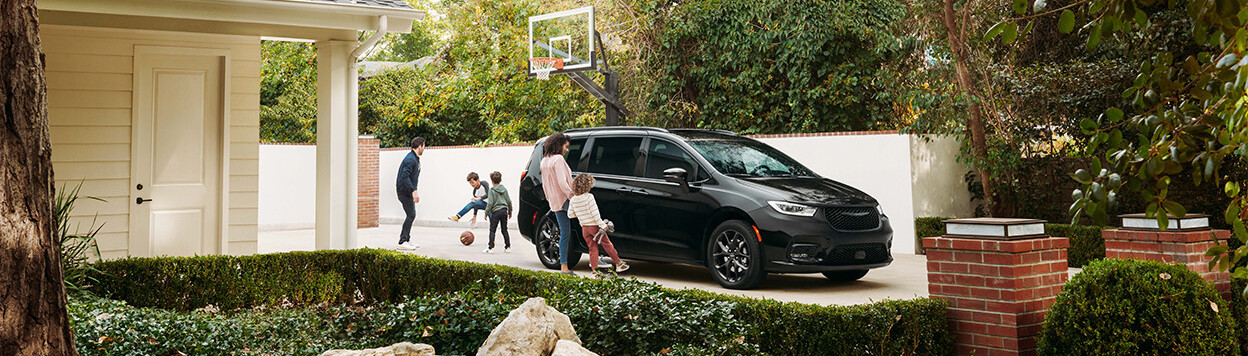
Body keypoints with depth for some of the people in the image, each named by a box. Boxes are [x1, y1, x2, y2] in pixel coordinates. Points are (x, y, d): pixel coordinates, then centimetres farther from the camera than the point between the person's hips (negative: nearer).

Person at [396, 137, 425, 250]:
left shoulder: (415, 159, 15)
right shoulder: (410, 159, -18)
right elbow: (405, 177, -27)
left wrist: (414, 191, 21)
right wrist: (413, 191, -31)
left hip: (409, 191, 10)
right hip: (405, 191, -10)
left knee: (411, 215, 12)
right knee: (411, 215, -12)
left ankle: (406, 240, 17)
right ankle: (402, 241, -11)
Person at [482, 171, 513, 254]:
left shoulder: (492, 190, -8)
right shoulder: (504, 189, 7)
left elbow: (490, 203, -13)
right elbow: (509, 201, 10)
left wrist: (486, 213, -4)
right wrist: (510, 212, 21)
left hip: (495, 212, -5)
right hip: (504, 211, 5)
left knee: (492, 230, 0)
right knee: (504, 230, 12)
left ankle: (491, 248, -5)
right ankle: (508, 247, 11)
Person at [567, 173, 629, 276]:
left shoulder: (573, 200, 0)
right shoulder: (589, 197, -17)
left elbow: (570, 215, 5)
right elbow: (594, 213, -20)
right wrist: (602, 225, -16)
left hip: (584, 228, 5)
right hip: (594, 226, -5)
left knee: (592, 248, 10)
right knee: (607, 245, 7)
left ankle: (594, 270, 4)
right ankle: (619, 264, 16)